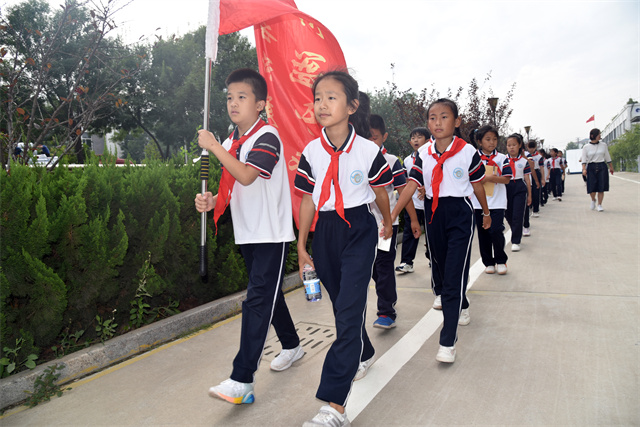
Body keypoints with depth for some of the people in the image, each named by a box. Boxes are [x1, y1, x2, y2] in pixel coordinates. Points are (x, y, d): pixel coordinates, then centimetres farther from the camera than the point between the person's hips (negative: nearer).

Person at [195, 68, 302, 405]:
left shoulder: (267, 137, -14)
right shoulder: (230, 143, 11)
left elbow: (247, 176, -29)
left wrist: (213, 147, -22)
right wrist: (213, 201, -3)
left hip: (272, 235, -8)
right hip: (247, 234, 9)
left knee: (257, 301, -11)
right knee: (268, 295, 19)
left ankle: (242, 381, -9)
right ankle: (291, 346, 39)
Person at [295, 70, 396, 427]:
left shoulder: (368, 150, -10)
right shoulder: (311, 152, -1)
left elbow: (380, 192, 6)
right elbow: (308, 199, 6)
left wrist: (387, 222, 21)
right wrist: (301, 244, 8)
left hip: (359, 230, -4)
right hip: (325, 232, 4)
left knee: (350, 308, -12)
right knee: (341, 304, 16)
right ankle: (363, 354, 46)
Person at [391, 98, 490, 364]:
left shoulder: (468, 152, -6)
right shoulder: (423, 155, 1)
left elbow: (477, 186, 5)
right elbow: (411, 186, -6)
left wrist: (486, 213, 18)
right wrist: (392, 215, -16)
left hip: (460, 215, -4)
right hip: (433, 215, 4)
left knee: (454, 276, -9)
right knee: (440, 270, 17)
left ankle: (448, 341, -6)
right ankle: (462, 306, 47)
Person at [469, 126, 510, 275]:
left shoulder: (501, 158, 3)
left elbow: (507, 179, -4)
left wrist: (490, 178, -18)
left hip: (497, 202, -1)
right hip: (478, 203, 1)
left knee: (496, 231, -9)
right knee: (483, 233, 8)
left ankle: (501, 260, 13)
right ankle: (488, 262, 22)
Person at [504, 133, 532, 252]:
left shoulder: (524, 161, 1)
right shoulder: (503, 160, 3)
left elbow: (527, 179, 4)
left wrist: (529, 195, 6)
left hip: (520, 189, -2)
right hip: (506, 188, 2)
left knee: (518, 215, -5)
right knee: (508, 215, 10)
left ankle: (515, 241, 3)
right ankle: (517, 234, 35)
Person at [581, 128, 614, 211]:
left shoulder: (603, 145, 7)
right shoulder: (586, 147, 0)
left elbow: (607, 157, 15)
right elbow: (584, 159, -3)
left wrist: (611, 167, 17)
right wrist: (584, 169, -16)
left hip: (602, 167, 2)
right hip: (591, 167, -2)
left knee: (601, 187, -2)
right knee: (592, 187, -4)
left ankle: (599, 205, 7)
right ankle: (593, 200, 26)